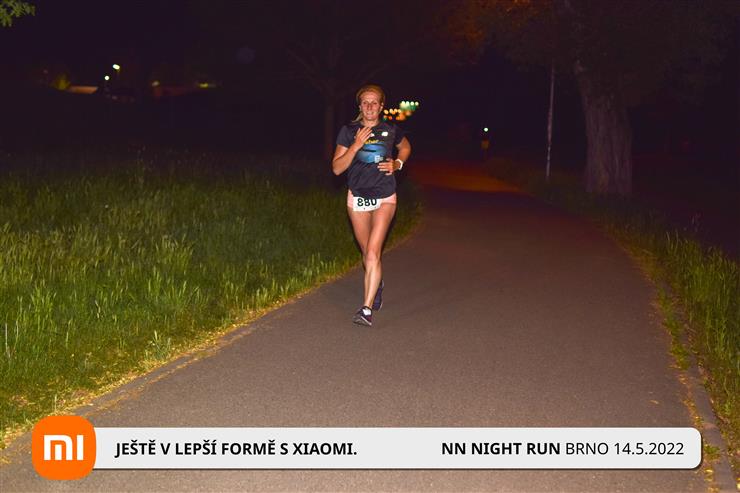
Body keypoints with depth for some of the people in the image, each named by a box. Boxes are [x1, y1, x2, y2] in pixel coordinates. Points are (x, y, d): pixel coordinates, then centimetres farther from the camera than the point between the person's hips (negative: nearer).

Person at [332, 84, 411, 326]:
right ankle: (377, 284, 47)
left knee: (373, 252, -15)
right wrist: (356, 146, -20)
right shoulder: (349, 131, -4)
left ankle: (367, 309, -16)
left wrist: (397, 164, 2)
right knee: (367, 252, 16)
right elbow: (337, 168, -9)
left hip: (384, 197, -2)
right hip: (357, 197, 2)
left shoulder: (391, 131, -1)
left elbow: (405, 147, 21)